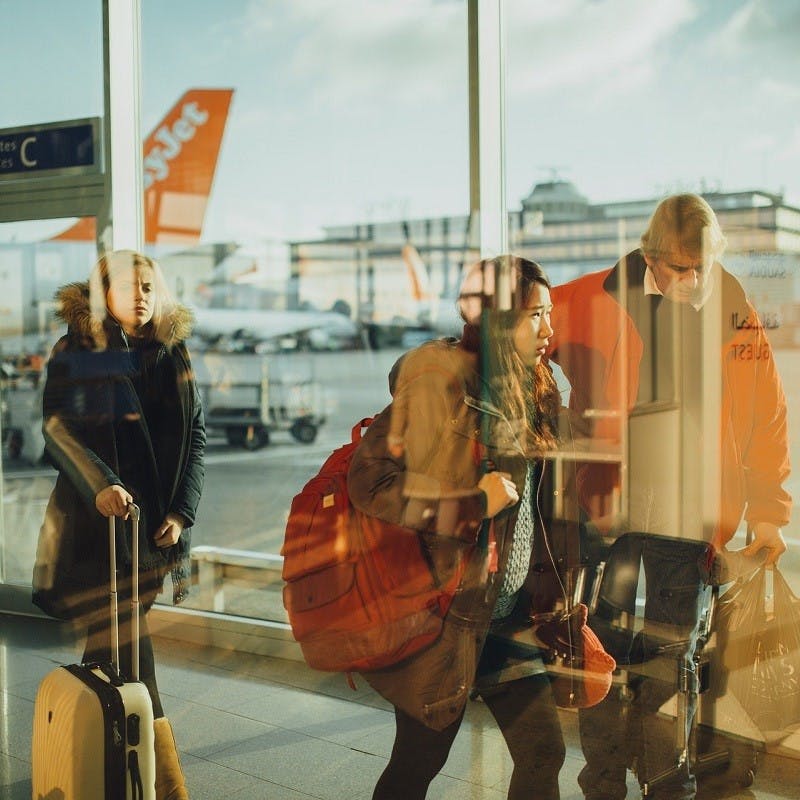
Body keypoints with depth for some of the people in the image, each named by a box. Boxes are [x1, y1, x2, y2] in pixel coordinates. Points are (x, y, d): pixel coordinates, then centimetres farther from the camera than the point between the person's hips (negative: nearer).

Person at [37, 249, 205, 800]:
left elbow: (195, 434, 8)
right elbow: (57, 424, -11)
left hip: (157, 522, 3)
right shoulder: (76, 352, -1)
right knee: (130, 661, -6)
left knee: (115, 646, 9)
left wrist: (182, 510, -3)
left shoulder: (173, 352, 8)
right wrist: (99, 485, -27)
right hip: (99, 523, -3)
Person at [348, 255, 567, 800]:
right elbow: (369, 481, -21)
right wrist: (473, 504, -21)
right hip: (446, 612, -7)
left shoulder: (530, 393, 8)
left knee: (543, 751, 8)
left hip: (507, 612, 7)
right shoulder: (440, 386, -17)